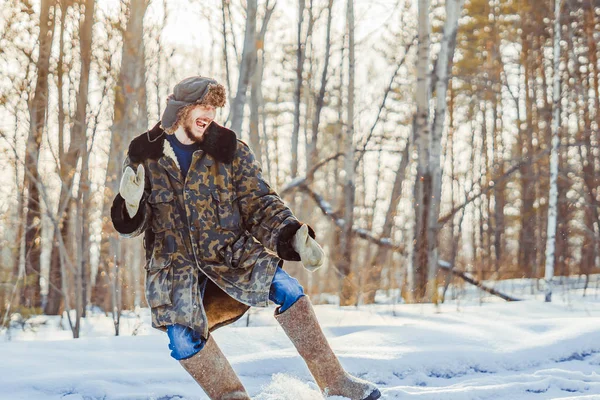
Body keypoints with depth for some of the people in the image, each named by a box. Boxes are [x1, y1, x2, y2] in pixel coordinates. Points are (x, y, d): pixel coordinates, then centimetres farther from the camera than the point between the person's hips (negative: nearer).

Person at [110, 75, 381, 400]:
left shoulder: (230, 150, 1)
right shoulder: (142, 156, 2)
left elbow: (259, 205, -3)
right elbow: (131, 226, 4)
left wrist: (291, 237, -23)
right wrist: (129, 203, -21)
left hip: (232, 255, 0)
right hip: (176, 268, 0)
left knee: (282, 286, -26)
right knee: (183, 338, -25)